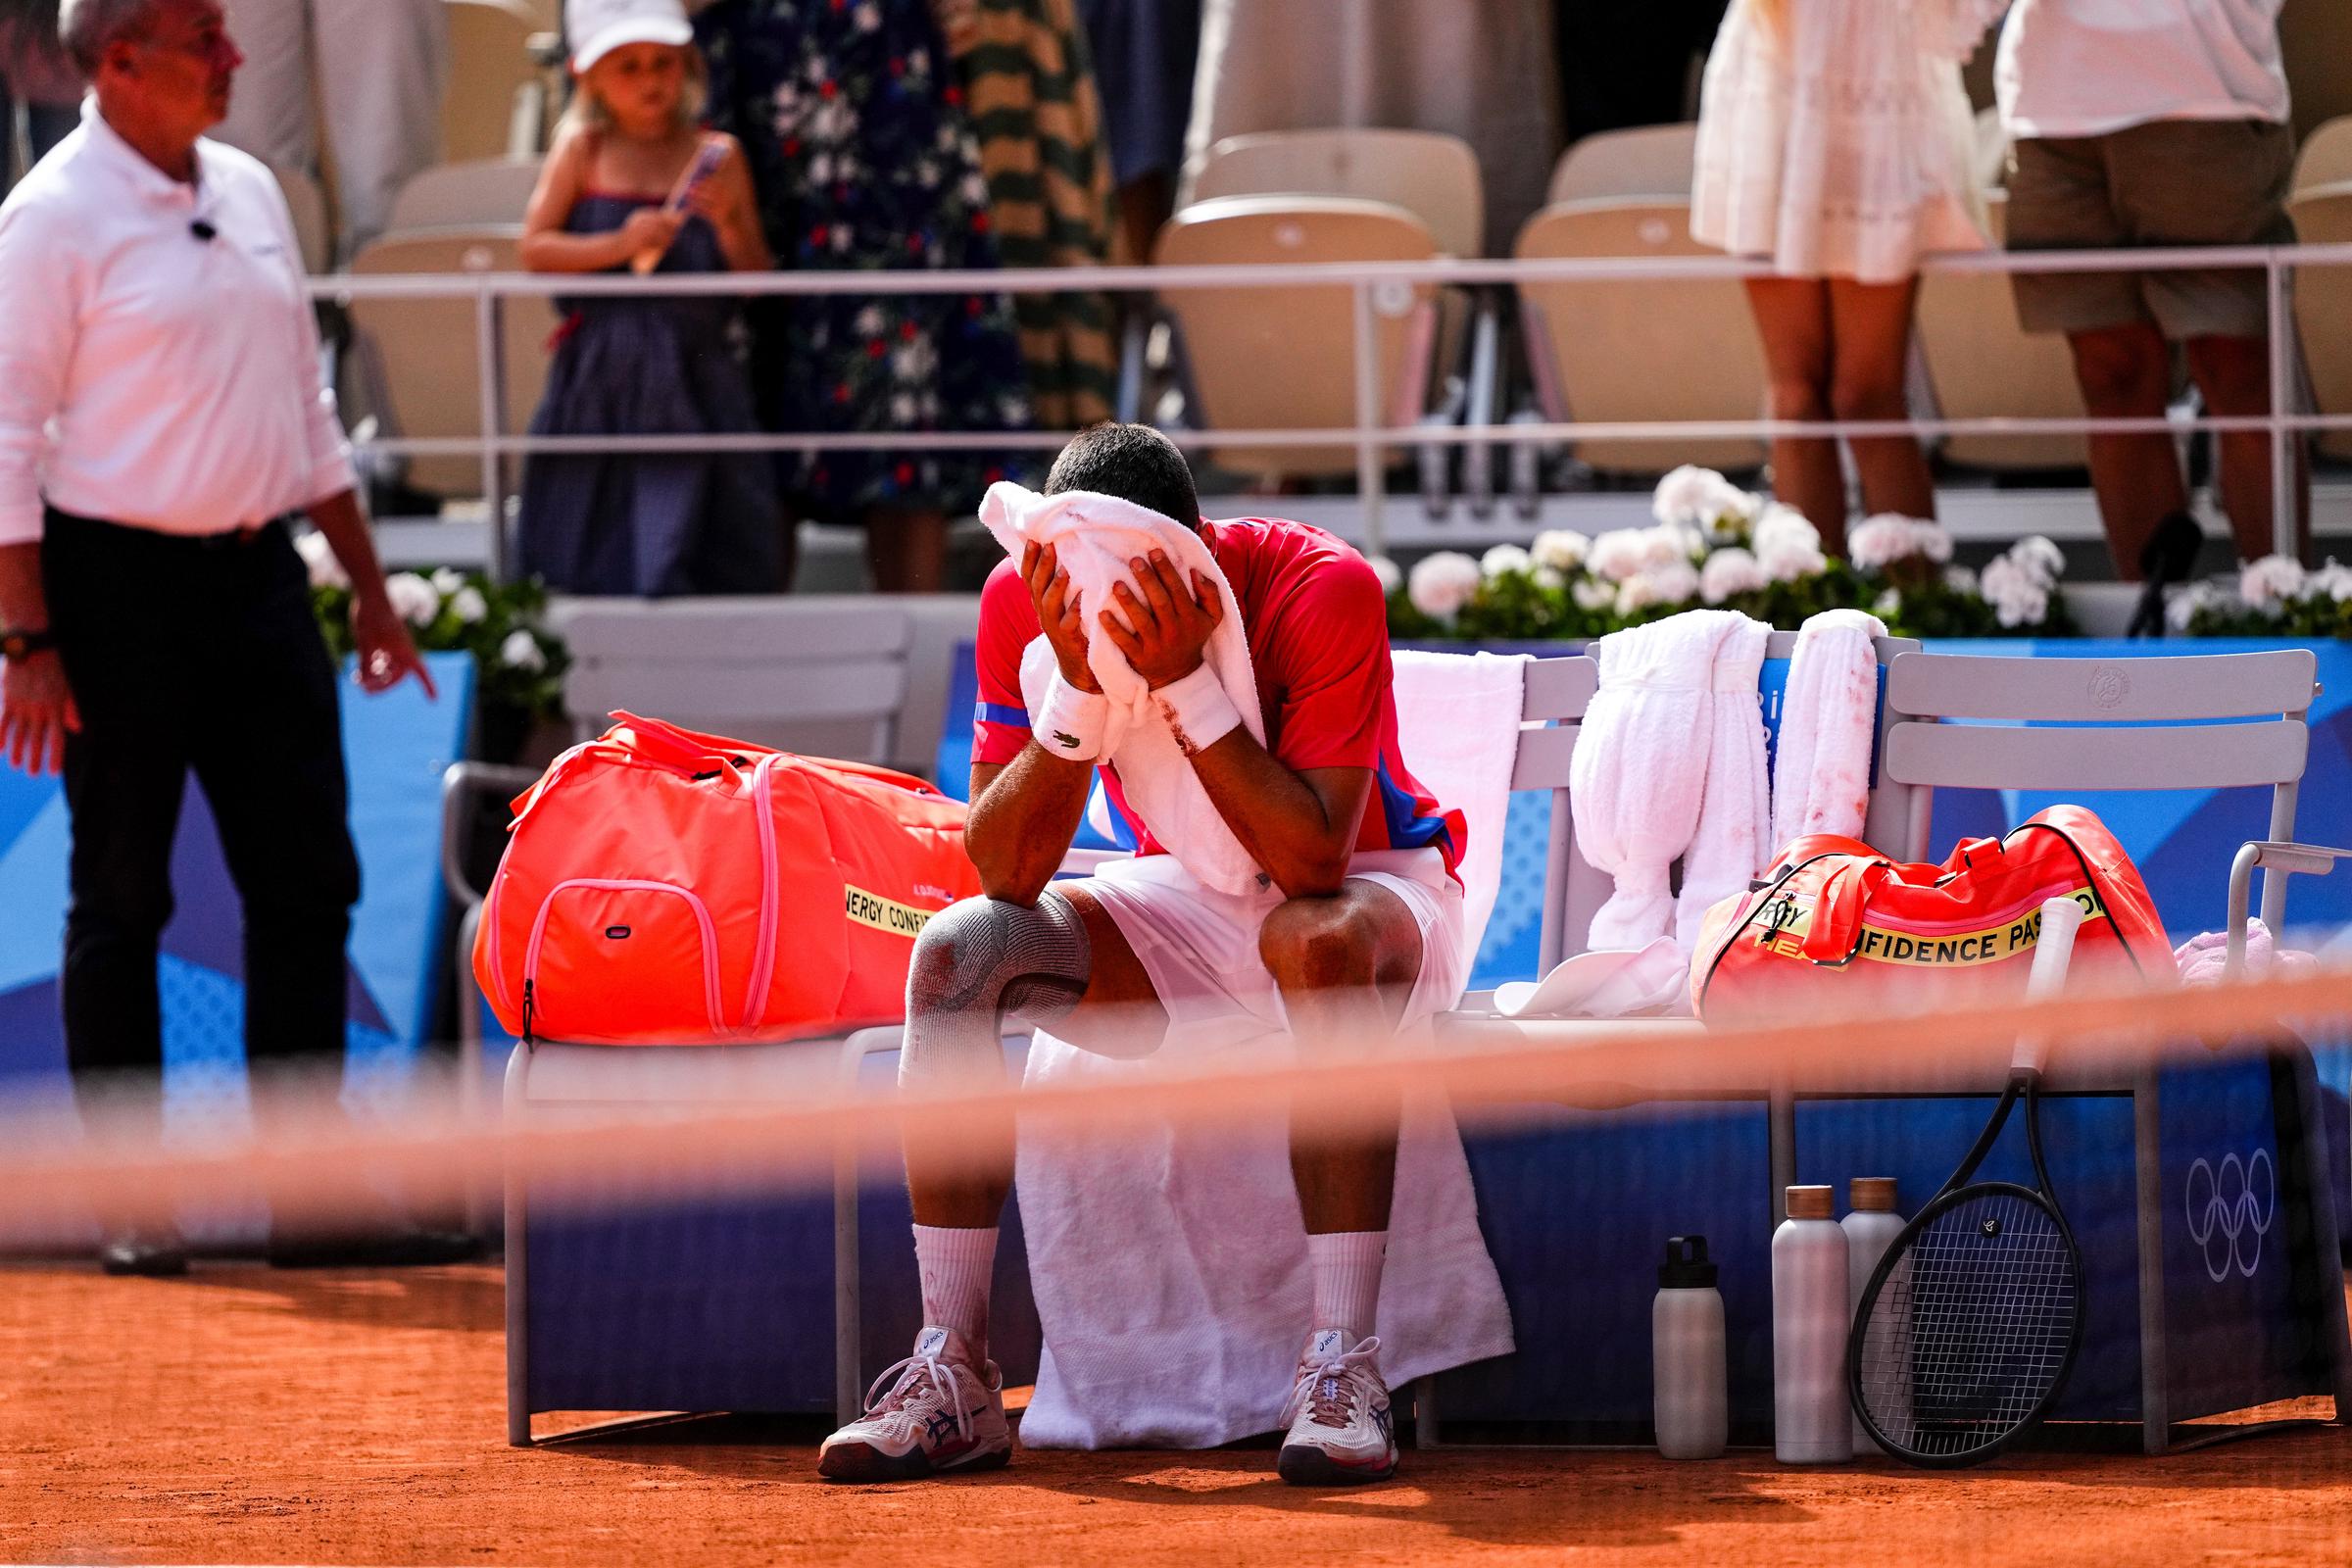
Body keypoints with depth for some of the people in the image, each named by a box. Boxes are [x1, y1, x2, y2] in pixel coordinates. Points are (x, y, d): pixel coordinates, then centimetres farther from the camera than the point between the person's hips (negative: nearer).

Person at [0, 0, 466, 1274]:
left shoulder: (250, 193, 11)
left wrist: (369, 586, 18)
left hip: (255, 571, 7)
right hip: (119, 580, -7)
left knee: (308, 881, 4)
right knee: (121, 899, 2)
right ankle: (130, 1205, 9)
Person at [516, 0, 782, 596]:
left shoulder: (715, 154, 5)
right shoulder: (583, 149, 3)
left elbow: (755, 276, 5)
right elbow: (535, 249, -2)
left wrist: (728, 221, -13)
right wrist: (618, 245, -15)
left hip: (696, 371, 1)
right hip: (606, 376, -1)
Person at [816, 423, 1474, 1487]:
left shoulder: (1324, 590, -26)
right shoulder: (1024, 601, -15)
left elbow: (1313, 859, -32)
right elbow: (1005, 872, -19)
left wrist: (1186, 684, -39)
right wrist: (1078, 687, -32)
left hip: (1373, 891, -4)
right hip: (1189, 907, 4)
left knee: (1320, 941, -39)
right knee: (959, 951, -20)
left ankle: (1340, 1367, -38)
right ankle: (952, 1380, -20)